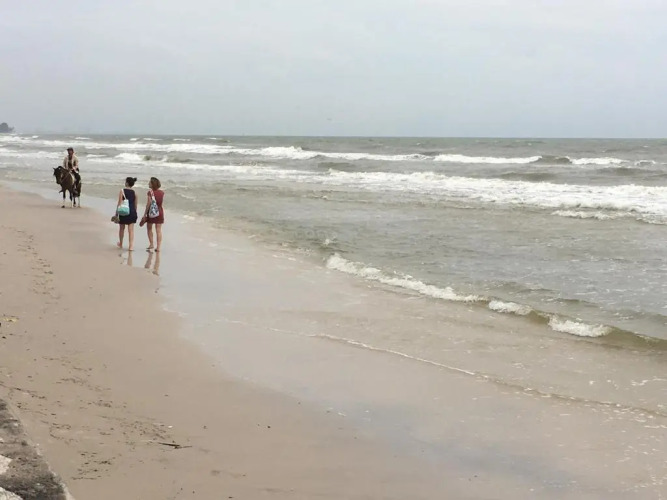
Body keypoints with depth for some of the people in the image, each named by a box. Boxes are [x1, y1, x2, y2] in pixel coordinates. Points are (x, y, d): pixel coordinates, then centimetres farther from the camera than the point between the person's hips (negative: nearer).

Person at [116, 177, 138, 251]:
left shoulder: (122, 191, -8)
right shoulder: (134, 193, 3)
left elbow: (119, 203, -11)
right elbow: (135, 205, 9)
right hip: (132, 212, 3)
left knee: (121, 228, 17)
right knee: (131, 230, 2)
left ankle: (120, 244, 34)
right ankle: (131, 246, -6)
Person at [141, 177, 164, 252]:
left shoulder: (150, 192, -13)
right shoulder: (162, 192, 0)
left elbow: (148, 204, -14)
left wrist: (145, 215, -8)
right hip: (160, 211, 4)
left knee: (149, 228, 14)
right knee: (158, 230, 6)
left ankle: (151, 244, 13)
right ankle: (158, 247, 5)